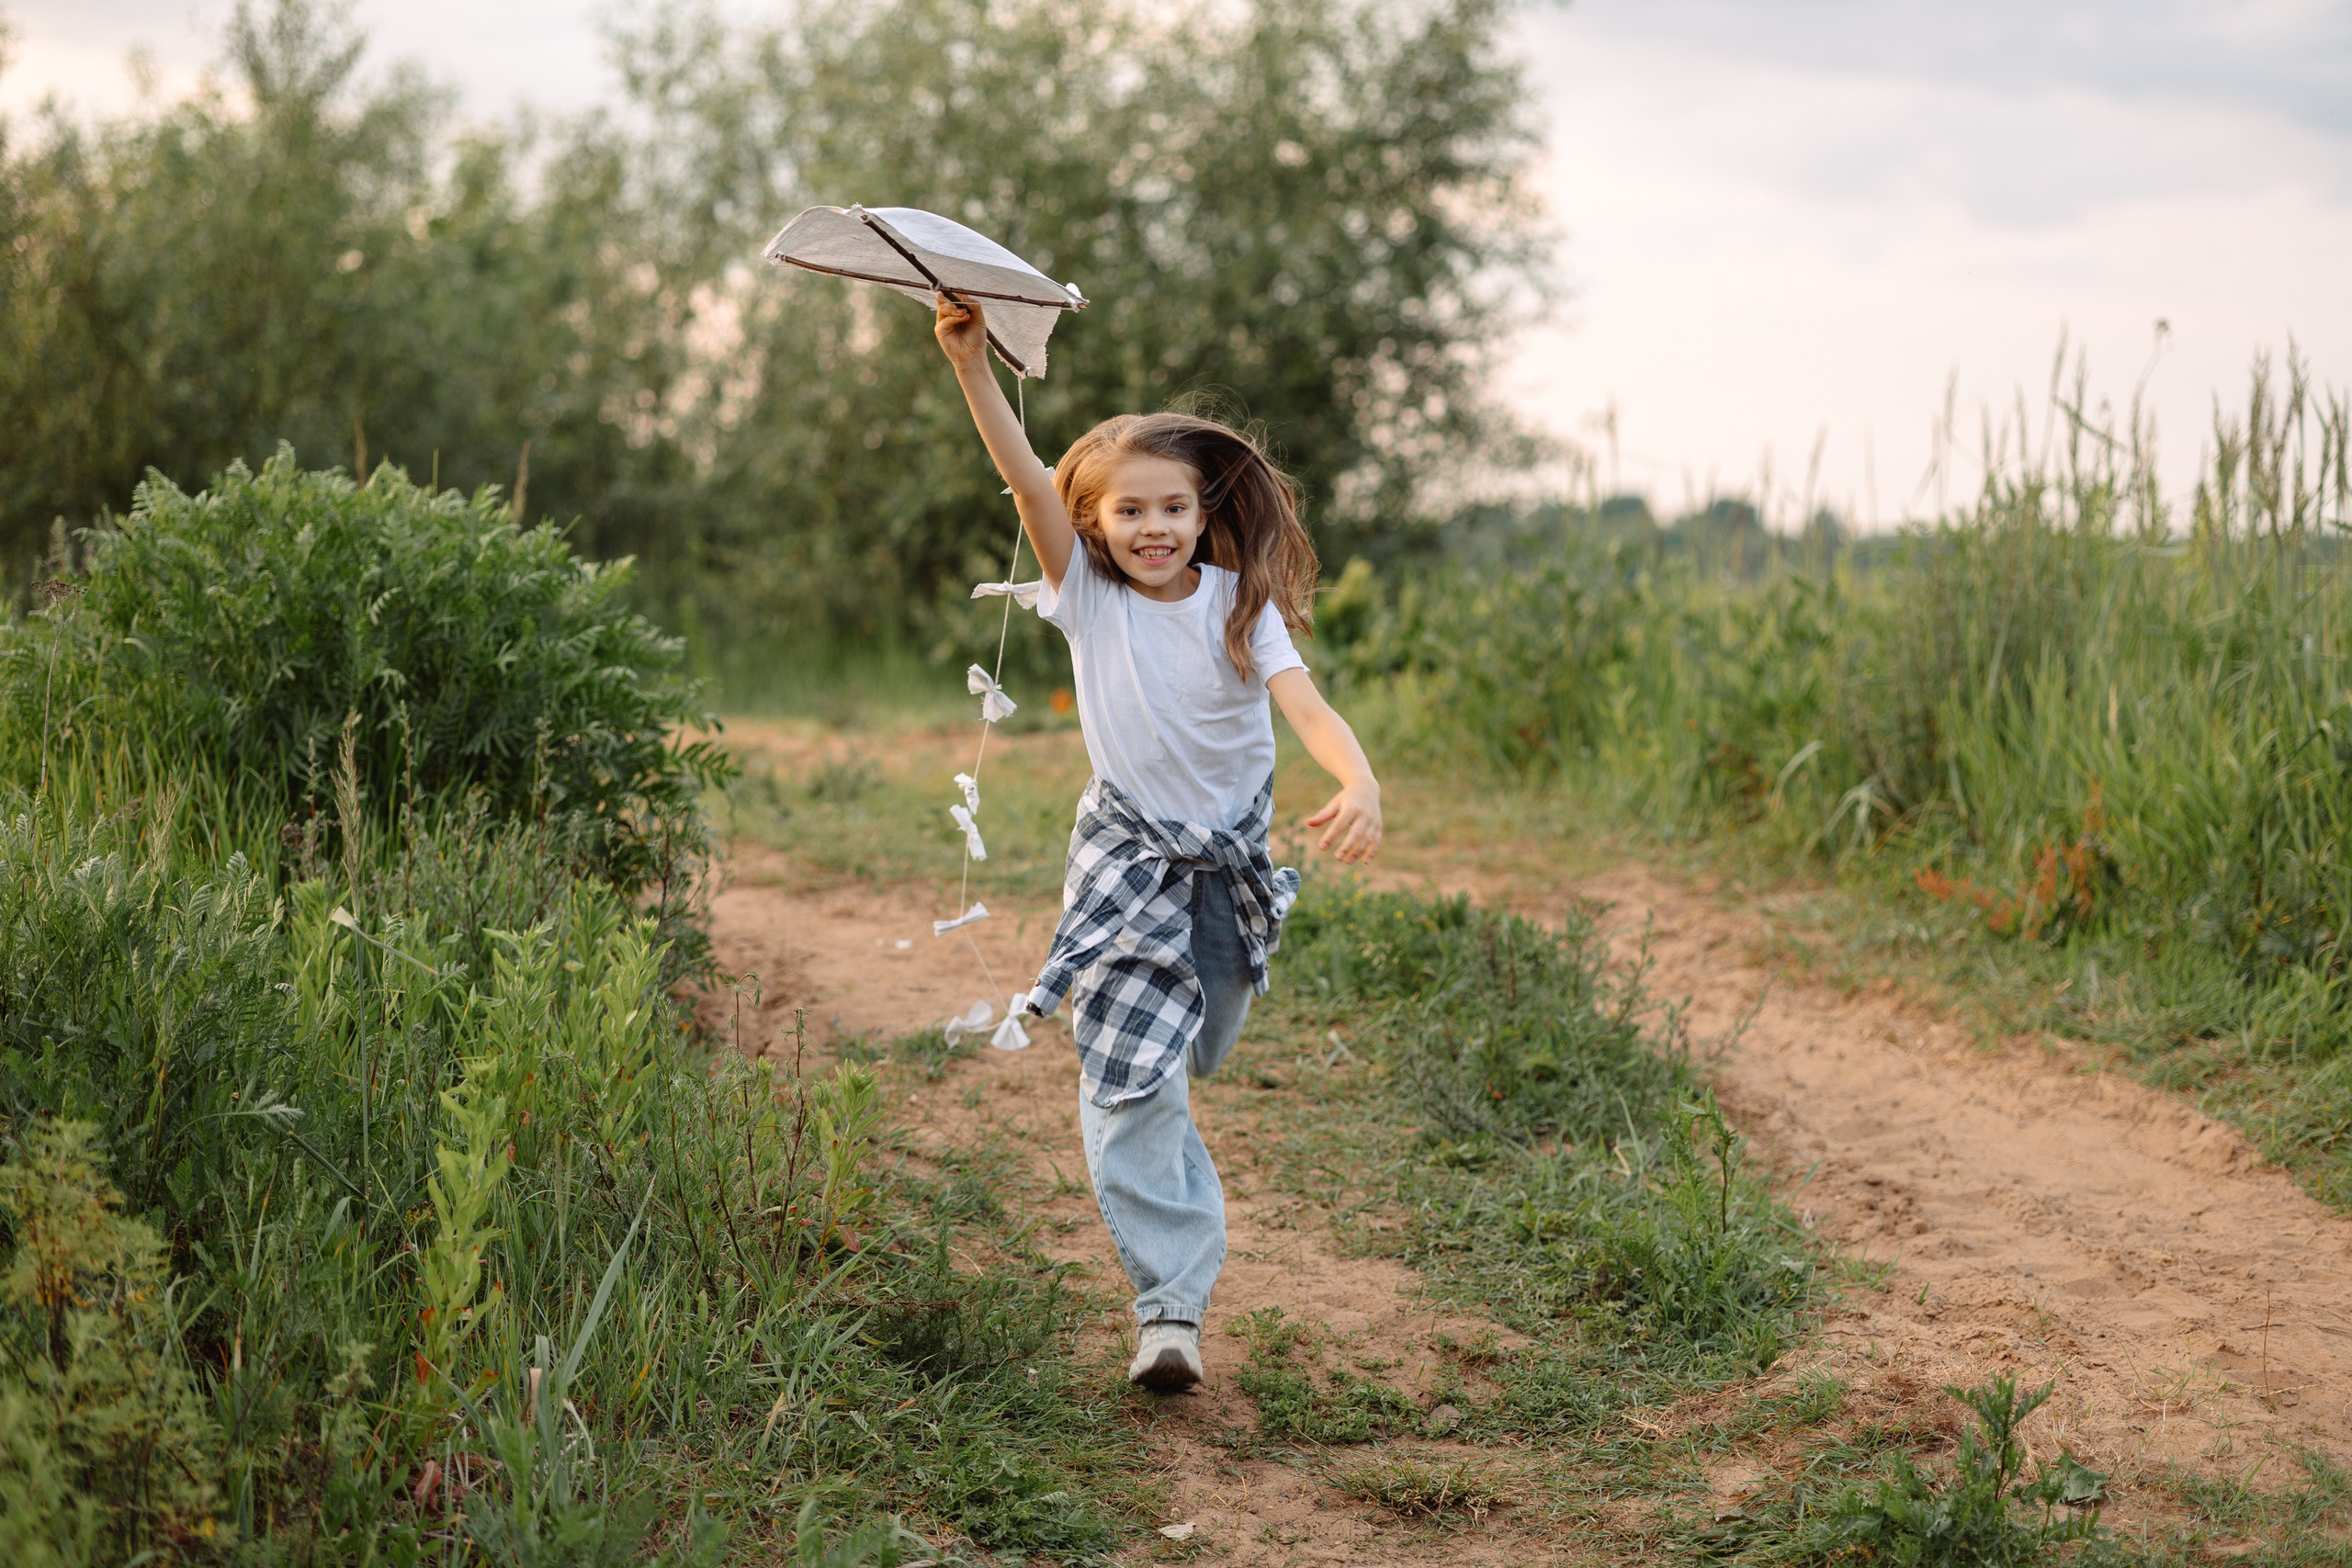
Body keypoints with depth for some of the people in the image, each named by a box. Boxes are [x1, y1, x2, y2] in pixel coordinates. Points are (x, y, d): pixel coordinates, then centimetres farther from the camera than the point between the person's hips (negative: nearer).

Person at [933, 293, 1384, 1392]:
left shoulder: (1237, 606, -13)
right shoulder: (1088, 594, -11)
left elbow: (1305, 704, -27)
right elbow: (1028, 479, -25)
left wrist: (1361, 783, -48)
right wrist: (973, 367, -39)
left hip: (1230, 862, 1)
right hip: (1124, 857, -1)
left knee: (1182, 1059, 17)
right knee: (1128, 1076, -14)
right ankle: (1172, 1301, -12)